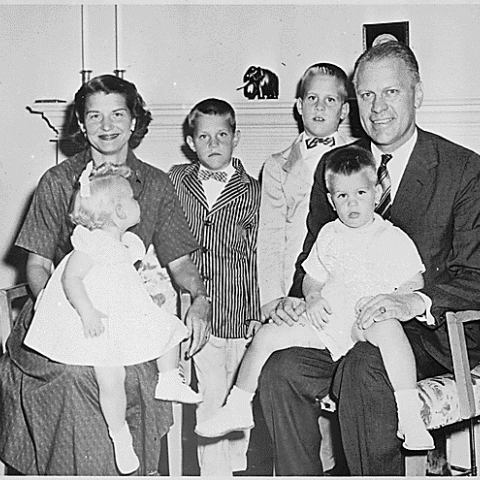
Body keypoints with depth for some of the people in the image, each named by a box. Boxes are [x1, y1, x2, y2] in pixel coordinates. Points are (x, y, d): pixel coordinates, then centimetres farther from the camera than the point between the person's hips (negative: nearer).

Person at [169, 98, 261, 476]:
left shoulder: (251, 192, 2)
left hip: (237, 313, 0)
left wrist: (257, 315, 2)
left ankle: (238, 465, 28)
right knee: (210, 395, -2)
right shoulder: (175, 180, 5)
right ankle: (214, 471, 13)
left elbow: (256, 257, 3)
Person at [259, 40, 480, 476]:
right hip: (343, 325, 4)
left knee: (361, 371, -32)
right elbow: (313, 255, 18)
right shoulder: (334, 165, 11)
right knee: (280, 371, -21)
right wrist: (297, 297, -4)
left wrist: (416, 302, -25)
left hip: (429, 332, -4)